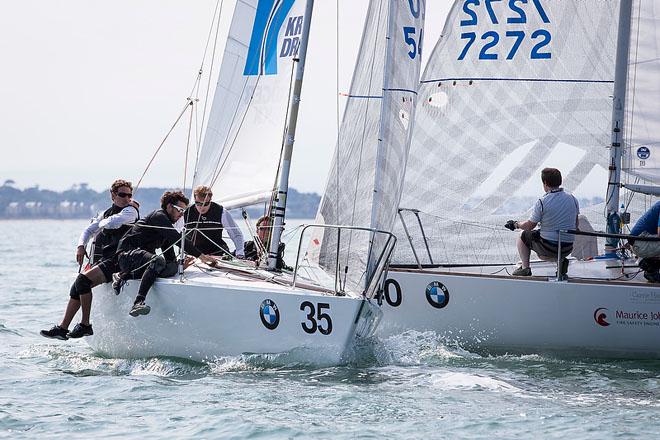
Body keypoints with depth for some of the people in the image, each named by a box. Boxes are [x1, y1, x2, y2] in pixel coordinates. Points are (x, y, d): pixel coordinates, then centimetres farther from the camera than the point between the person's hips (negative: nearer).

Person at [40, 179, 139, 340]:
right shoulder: (106, 213, 21)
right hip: (101, 261, 8)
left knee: (83, 279, -23)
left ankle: (85, 325, -16)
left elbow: (112, 223, -20)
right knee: (77, 287, 0)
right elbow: (89, 230, 21)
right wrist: (81, 246, 1)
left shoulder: (131, 211, -5)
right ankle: (62, 328, 6)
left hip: (117, 262, -8)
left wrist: (103, 222, 3)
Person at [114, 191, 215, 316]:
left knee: (172, 268, -15)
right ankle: (138, 303, -46)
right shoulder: (158, 216, -10)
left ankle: (126, 275, -7)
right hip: (127, 254, -9)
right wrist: (201, 256, -21)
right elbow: (177, 238, -20)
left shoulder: (166, 222, 21)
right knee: (158, 260, -36)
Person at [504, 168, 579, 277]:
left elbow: (529, 226, -4)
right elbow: (576, 225, 12)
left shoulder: (542, 202, -14)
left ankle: (525, 268, 10)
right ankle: (560, 260, 8)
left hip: (549, 246, -5)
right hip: (568, 249, 5)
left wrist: (516, 224, 15)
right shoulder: (573, 199, 1)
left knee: (524, 236, 21)